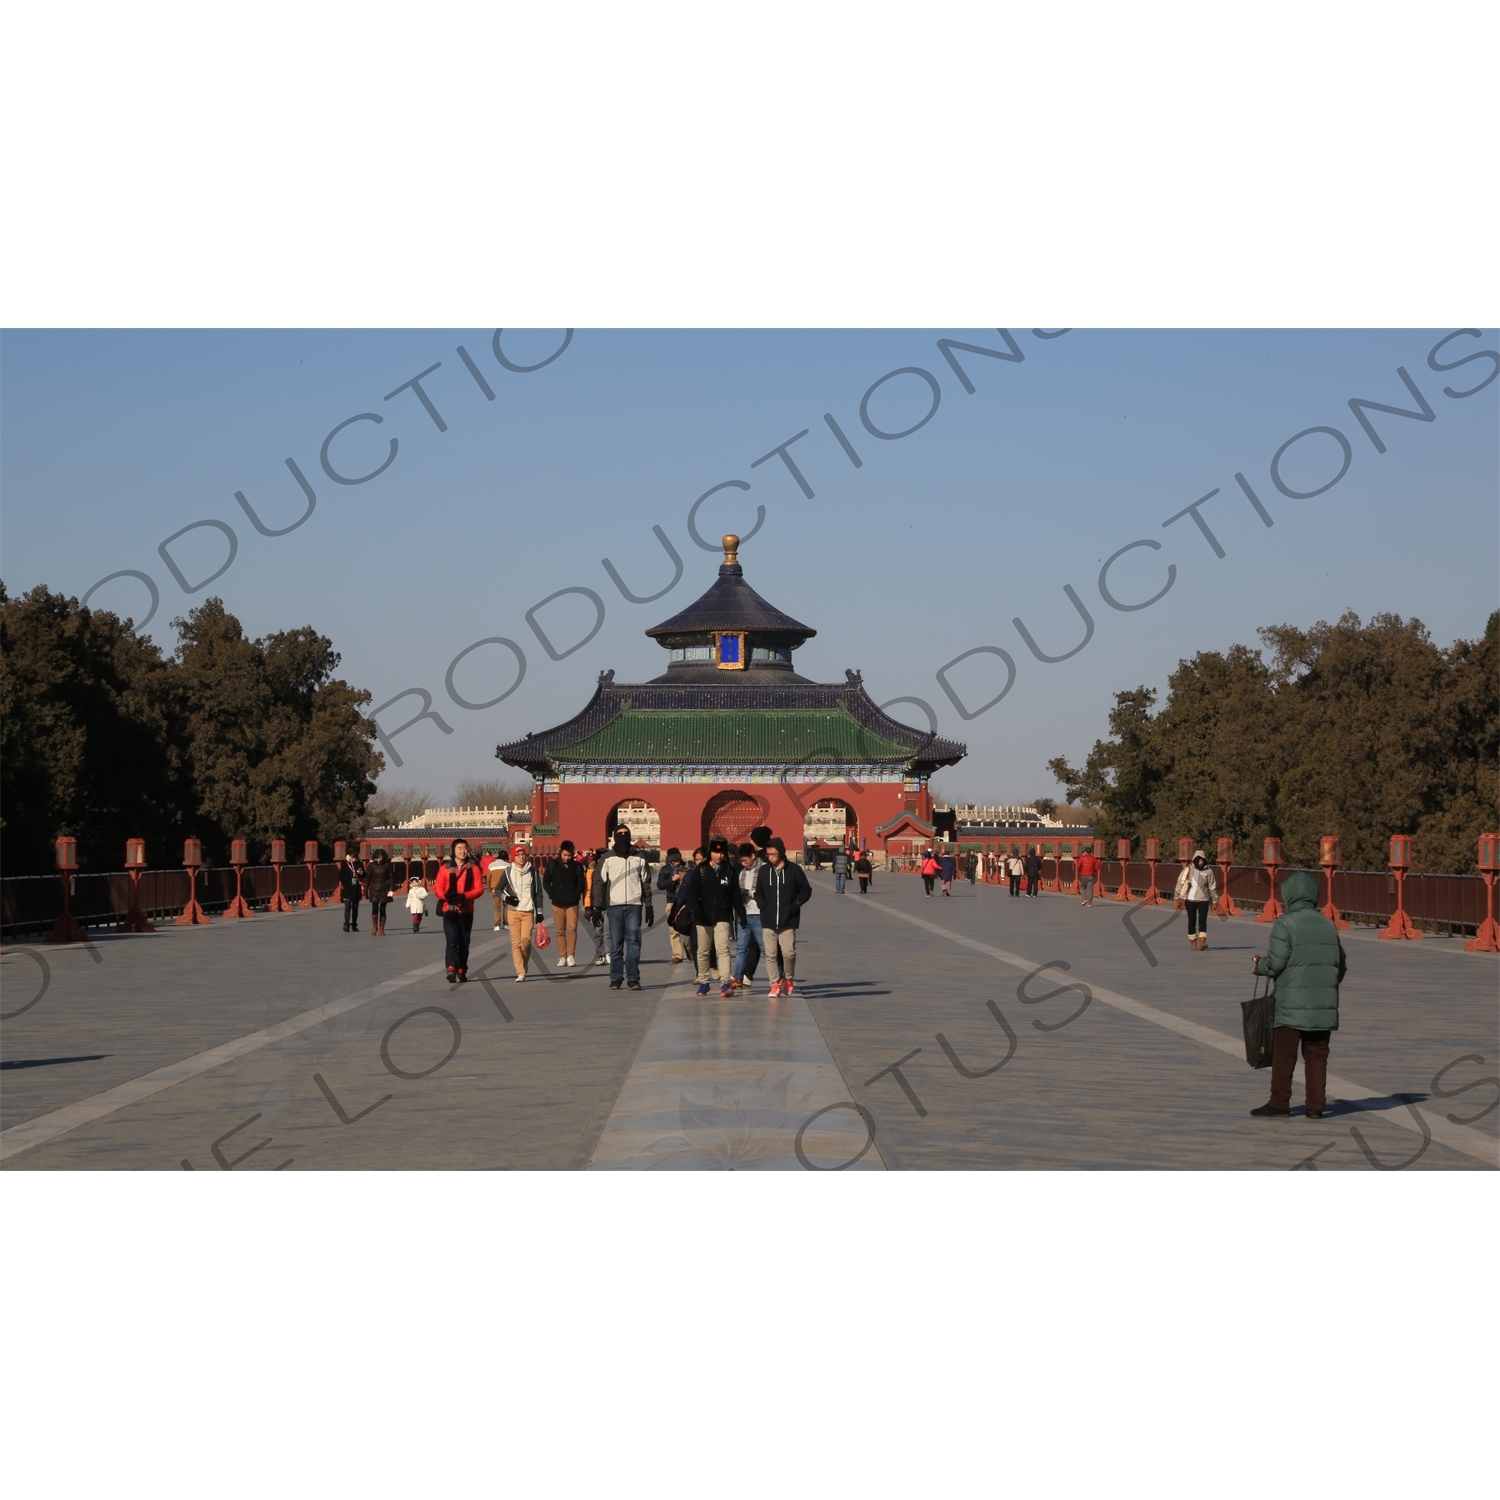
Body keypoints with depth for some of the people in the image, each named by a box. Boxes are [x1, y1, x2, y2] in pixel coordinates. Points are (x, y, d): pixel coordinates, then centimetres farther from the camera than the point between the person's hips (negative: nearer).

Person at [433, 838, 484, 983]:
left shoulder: (473, 868, 5)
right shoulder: (445, 868, 4)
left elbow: (479, 888, -1)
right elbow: (437, 888, 0)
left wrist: (464, 896, -17)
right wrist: (447, 896, -19)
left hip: (466, 911, 2)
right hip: (449, 910, -2)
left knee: (464, 942, 8)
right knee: (451, 940, -14)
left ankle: (462, 971, 18)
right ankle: (451, 969, -24)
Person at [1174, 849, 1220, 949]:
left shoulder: (1208, 871, -1)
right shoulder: (1188, 870, -1)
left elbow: (1212, 887, 6)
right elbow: (1180, 883, 4)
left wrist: (1214, 900, 8)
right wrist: (1177, 898, 3)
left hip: (1203, 899, -1)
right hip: (1190, 899, 1)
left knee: (1202, 921, -11)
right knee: (1192, 922, 6)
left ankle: (1202, 942, -18)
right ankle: (1193, 943, 14)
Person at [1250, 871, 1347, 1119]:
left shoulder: (1286, 923, -7)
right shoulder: (1328, 925, 11)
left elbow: (1275, 964, -12)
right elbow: (1342, 966, 14)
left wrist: (1258, 965, 8)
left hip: (1293, 1004, -5)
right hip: (1324, 1005, 5)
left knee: (1283, 1053, 1)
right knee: (1316, 1055, 8)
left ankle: (1279, 1102, 2)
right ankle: (1316, 1105, 6)